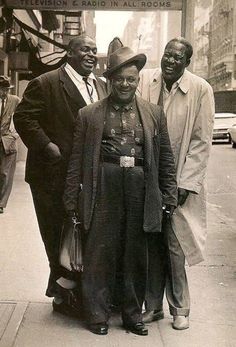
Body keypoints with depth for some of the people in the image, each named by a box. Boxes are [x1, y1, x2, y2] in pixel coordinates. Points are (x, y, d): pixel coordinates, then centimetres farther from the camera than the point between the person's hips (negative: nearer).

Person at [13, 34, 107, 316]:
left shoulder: (101, 86, 13)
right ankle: (64, 296, 20)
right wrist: (46, 146, -17)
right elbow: (23, 117, -11)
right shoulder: (45, 84, -8)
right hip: (55, 176, -7)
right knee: (59, 238, 5)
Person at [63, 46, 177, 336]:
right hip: (103, 189, -1)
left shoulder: (154, 114, 10)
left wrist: (169, 196, 6)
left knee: (136, 255, 10)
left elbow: (166, 159, 11)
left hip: (141, 190, 2)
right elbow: (76, 161, 4)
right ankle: (97, 315, 20)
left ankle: (133, 314, 26)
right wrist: (71, 200, 1)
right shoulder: (89, 115, 6)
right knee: (100, 253, 4)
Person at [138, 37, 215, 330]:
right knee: (151, 245, 9)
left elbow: (201, 142, -5)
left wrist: (185, 184, -9)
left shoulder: (200, 90, -5)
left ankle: (179, 308, 20)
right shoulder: (145, 80, 1)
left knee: (174, 247, 2)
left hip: (178, 182, -2)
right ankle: (153, 306, 23)